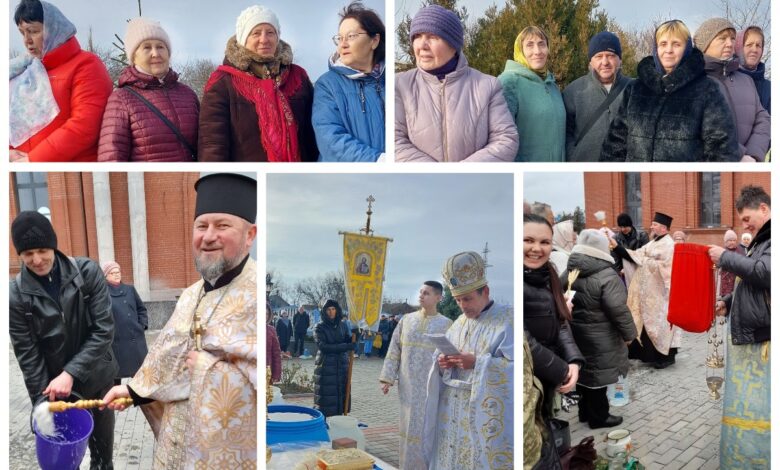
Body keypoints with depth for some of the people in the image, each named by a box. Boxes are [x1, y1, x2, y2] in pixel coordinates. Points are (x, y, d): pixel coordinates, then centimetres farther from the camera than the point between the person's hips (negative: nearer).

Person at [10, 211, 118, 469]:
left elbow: (104, 329, -13)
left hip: (99, 378, 1)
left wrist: (71, 373, -21)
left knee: (103, 446, 17)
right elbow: (28, 356, -8)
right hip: (57, 387, -1)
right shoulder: (16, 294, -12)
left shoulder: (88, 272, -12)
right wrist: (43, 403, -13)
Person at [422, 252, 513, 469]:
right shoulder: (458, 324, 14)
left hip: (485, 413, -6)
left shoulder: (507, 319, -7)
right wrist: (441, 363, -4)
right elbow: (441, 358, 18)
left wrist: (477, 363, -20)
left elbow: (515, 366, -15)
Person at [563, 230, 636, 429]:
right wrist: (629, 333, -9)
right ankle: (599, 417, 16)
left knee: (584, 371, 18)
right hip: (600, 339, -7)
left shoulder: (569, 273, 4)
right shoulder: (607, 276, -20)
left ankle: (585, 411, 31)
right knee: (598, 374, 4)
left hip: (576, 334, 7)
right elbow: (618, 309, -22)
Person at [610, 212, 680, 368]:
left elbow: (661, 266, -23)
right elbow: (636, 256, 9)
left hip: (660, 293, -9)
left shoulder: (668, 245, -14)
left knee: (660, 322, -2)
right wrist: (616, 247, 3)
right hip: (649, 292, 9)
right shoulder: (654, 243, 15)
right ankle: (652, 353, 20)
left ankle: (666, 356, 8)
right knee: (650, 322, 11)